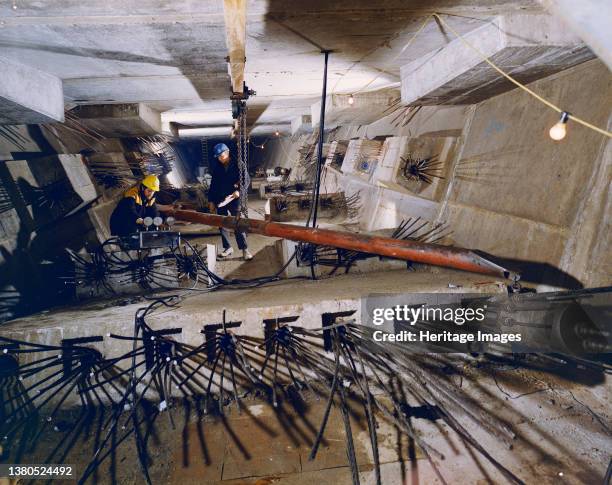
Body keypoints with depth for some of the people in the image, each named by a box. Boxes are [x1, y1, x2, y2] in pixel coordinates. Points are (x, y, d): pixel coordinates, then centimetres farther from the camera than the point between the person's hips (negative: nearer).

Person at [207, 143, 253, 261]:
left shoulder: (238, 165, -2)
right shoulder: (217, 168, 10)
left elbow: (246, 179, -5)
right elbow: (213, 184, 14)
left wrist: (239, 190, -20)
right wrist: (211, 201, 10)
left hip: (234, 199, -4)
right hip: (220, 200, 5)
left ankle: (245, 249, -1)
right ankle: (228, 247, 18)